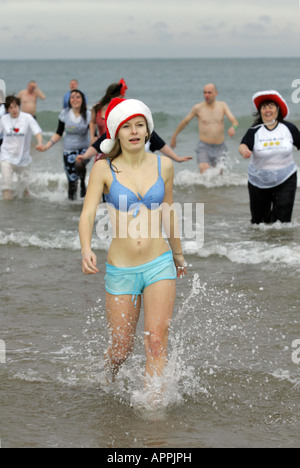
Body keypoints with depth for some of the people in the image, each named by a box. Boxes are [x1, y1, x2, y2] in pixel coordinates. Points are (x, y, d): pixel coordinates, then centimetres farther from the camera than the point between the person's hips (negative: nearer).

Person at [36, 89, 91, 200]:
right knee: (72, 180, -1)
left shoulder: (88, 115, -6)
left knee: (79, 166, -33)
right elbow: (59, 134, 8)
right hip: (69, 150, 2)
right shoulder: (64, 114, 0)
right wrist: (47, 146, -1)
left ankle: (83, 183, -3)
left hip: (84, 149, -2)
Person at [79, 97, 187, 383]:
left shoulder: (163, 166, 2)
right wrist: (86, 250, -32)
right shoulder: (104, 169, -4)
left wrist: (178, 254, 27)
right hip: (121, 270, -1)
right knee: (122, 349, 9)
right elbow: (87, 214, -13)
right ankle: (108, 382, 43)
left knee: (157, 342, -14)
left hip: (159, 264, 1)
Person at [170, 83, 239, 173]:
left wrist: (233, 127, -30)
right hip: (204, 147, -3)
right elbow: (185, 122, 10)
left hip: (220, 148, 3)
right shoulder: (198, 108, -2)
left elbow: (235, 121, -5)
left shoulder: (222, 105, 4)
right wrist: (174, 137, 17)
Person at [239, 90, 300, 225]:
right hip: (259, 182, 1)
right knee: (259, 221, 9)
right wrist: (244, 150, -45)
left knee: (282, 219, -12)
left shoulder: (289, 128, -3)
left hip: (285, 181, 0)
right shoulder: (254, 131, -7)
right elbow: (244, 144, -22)